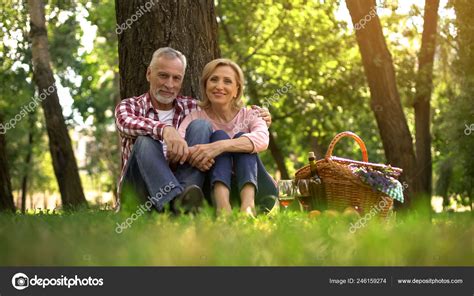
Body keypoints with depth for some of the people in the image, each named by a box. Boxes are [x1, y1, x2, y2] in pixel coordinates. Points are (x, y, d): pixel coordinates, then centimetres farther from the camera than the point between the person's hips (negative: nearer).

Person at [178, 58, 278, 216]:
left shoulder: (249, 115, 4)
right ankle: (222, 206, -44)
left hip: (251, 187, 1)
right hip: (215, 189, 0)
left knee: (241, 138, -20)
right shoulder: (195, 118, 5)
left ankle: (248, 205, -45)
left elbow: (262, 139, -21)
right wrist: (189, 153, -41)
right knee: (219, 135, -19)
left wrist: (221, 146, -38)